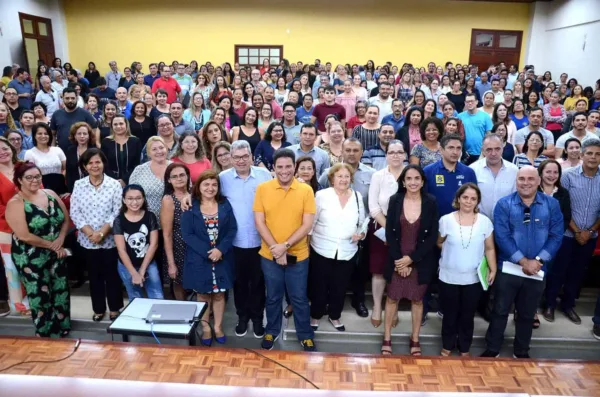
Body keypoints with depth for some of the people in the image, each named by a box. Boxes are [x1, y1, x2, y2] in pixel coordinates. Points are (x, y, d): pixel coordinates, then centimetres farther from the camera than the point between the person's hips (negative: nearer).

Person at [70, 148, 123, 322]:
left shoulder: (114, 185, -5)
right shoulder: (78, 185, 2)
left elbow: (117, 212, -9)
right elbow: (74, 212, -2)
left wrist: (102, 233, -16)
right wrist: (90, 233, -13)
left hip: (110, 240, -2)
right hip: (87, 240, 2)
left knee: (112, 274, 8)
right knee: (94, 275, 13)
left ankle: (115, 308, 23)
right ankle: (98, 309, 26)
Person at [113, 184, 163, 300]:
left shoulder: (150, 217, -6)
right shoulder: (119, 221, -8)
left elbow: (153, 244, -6)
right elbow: (121, 250, -9)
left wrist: (142, 270, -9)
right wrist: (134, 273, -14)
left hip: (149, 264, 0)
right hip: (127, 267, 0)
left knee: (158, 299, 1)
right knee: (136, 301, 15)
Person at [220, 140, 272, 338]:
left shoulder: (264, 175, -4)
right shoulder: (223, 178, -3)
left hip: (260, 240, 0)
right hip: (235, 241, 1)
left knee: (258, 281, 13)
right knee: (239, 281, 16)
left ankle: (257, 316, 32)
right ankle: (242, 316, 35)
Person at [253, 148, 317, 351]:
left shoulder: (306, 190, -7)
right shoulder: (263, 189, -5)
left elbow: (307, 225, -10)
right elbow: (259, 222, -7)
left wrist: (286, 246, -18)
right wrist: (276, 249, -14)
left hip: (298, 255, -1)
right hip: (270, 255, 1)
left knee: (299, 298, 13)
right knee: (273, 297, 18)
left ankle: (306, 335, 32)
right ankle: (272, 331, 39)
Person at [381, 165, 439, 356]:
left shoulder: (431, 202, -6)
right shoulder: (395, 200, -5)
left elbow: (433, 236, -7)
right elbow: (389, 233, -5)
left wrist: (411, 258, -12)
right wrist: (399, 260, -11)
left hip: (421, 260, 0)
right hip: (397, 259, 0)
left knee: (417, 299, 13)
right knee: (392, 297, 10)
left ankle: (415, 340, 29)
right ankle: (387, 338, 24)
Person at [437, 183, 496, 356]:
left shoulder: (485, 222, -5)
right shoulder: (446, 220, -8)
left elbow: (489, 248, 0)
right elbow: (439, 243, 5)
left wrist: (493, 270, -6)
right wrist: (453, 250, -3)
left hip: (473, 279, 1)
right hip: (449, 277, -1)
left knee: (467, 316, 14)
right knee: (450, 315, 14)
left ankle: (464, 349, 34)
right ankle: (447, 347, 34)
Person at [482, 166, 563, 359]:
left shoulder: (552, 204, 0)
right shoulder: (504, 204, -6)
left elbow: (556, 236, -3)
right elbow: (502, 237, -13)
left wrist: (537, 260, -14)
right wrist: (523, 261, -18)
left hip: (537, 270, 2)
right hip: (508, 268, -2)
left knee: (527, 314, 16)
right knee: (500, 310, 7)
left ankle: (521, 352, 33)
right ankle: (492, 350, 22)